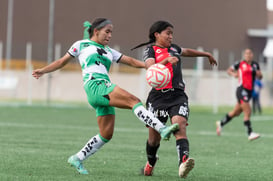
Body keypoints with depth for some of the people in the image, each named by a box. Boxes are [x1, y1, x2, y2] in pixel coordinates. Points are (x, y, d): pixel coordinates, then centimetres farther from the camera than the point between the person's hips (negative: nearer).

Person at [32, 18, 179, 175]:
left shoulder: (108, 51, 29)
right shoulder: (82, 45, 17)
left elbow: (131, 61, 22)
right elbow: (62, 61, 22)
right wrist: (43, 71, 15)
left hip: (106, 89, 7)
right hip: (94, 85, -7)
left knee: (106, 134, 1)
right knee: (134, 101, -23)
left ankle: (78, 159, 12)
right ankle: (162, 129, -35)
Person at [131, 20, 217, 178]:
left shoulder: (173, 48, 21)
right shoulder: (151, 50, 3)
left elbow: (187, 51, 43)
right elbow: (150, 68, -17)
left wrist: (207, 54, 53)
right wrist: (167, 60, -32)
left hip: (178, 95, 3)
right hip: (159, 96, -3)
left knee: (180, 126, -22)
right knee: (154, 137, 5)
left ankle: (183, 162, -42)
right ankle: (151, 163, 35)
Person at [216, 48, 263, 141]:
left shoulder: (255, 65, 11)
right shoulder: (240, 64, -2)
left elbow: (260, 77, 14)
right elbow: (229, 70, 10)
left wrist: (259, 74, -8)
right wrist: (233, 74, -11)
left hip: (249, 91, 6)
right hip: (242, 90, -6)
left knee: (236, 112, 16)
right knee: (248, 112, -14)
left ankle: (221, 123, 34)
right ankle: (250, 133, -13)